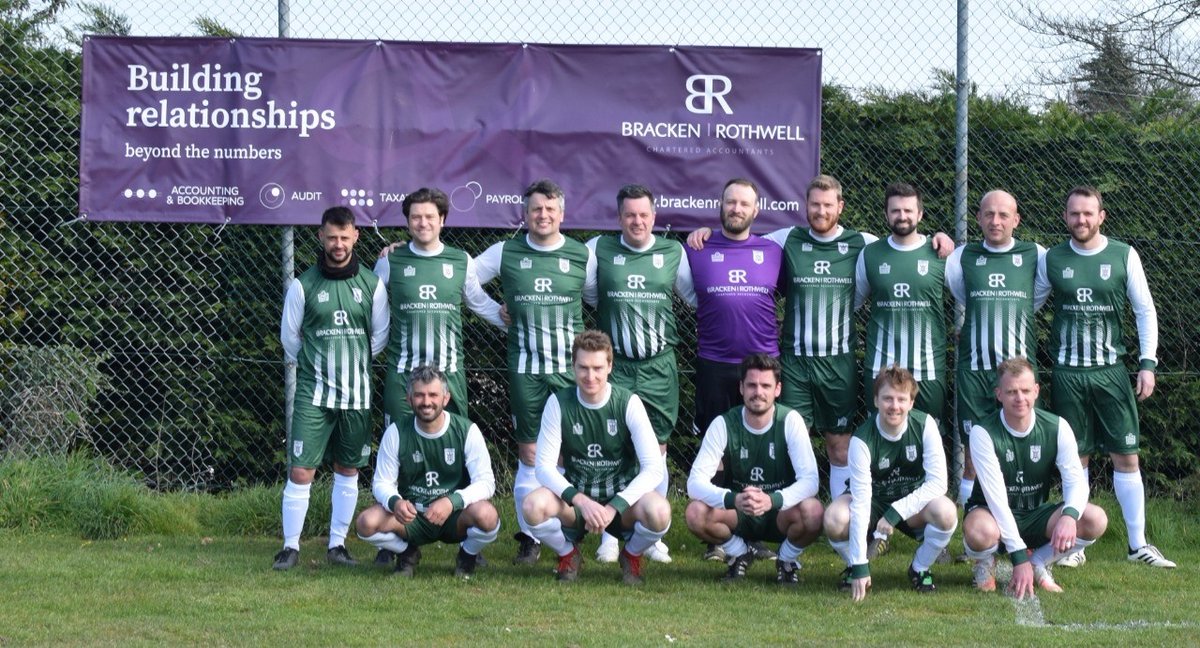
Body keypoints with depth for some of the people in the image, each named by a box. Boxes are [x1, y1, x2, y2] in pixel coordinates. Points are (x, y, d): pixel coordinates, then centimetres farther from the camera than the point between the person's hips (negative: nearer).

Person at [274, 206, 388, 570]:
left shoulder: (371, 284, 2)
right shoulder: (304, 285, -3)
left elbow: (381, 335, 12)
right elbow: (289, 336, 8)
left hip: (357, 393, 2)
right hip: (313, 393, -2)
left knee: (347, 470, 9)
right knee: (300, 472, -7)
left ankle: (337, 544, 19)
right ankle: (291, 547, 2)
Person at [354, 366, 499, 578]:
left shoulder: (467, 431, -10)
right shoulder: (396, 433, -6)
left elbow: (485, 482, -13)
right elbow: (382, 483, -2)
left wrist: (452, 502, -32)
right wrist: (395, 502, -27)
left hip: (455, 516, -1)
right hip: (411, 516, 1)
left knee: (486, 515, -35)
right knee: (366, 522, -27)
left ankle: (468, 556, 3)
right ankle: (407, 553, 8)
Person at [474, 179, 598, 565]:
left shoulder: (582, 256, 5)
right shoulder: (505, 253, 4)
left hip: (571, 368, 0)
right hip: (525, 369, 0)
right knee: (529, 454, 1)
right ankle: (529, 539, 7)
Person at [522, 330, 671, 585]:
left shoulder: (628, 403, -11)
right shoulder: (558, 403, -8)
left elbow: (654, 468, -17)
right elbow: (545, 466, -11)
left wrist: (614, 507, -27)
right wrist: (581, 500, -28)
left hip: (622, 499, -1)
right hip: (575, 499, 1)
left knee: (659, 512, -34)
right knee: (534, 506, -32)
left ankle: (632, 555, 3)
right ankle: (568, 553, 3)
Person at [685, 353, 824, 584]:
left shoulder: (790, 421, -15)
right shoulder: (724, 424, -14)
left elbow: (810, 479, -23)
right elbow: (695, 482, -20)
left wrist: (772, 500, -42)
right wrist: (733, 500, -40)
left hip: (780, 514, -1)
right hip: (738, 516, 1)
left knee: (813, 512, -34)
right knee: (696, 513, -29)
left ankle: (787, 559, 1)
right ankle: (739, 555, 4)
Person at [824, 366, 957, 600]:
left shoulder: (925, 425, -20)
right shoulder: (862, 439, -25)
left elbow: (938, 482, -21)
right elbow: (860, 501, -29)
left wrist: (896, 513, -30)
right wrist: (859, 566, -32)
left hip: (914, 505, 1)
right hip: (874, 503, -1)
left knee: (946, 513, -33)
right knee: (835, 519, -33)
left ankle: (920, 569, -3)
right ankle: (853, 566, 1)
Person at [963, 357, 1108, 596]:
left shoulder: (1057, 428, -8)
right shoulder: (983, 433, -19)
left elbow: (1076, 480, -14)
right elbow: (996, 496, -24)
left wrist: (1069, 515, -39)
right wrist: (1019, 557, -31)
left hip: (1036, 516, 3)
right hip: (993, 513, -3)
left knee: (1096, 520, -24)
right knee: (980, 531, -41)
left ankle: (1039, 563, 2)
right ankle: (985, 563, -1)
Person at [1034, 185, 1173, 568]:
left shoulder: (1124, 257, 1)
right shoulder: (1051, 260, 4)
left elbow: (1146, 311, 5)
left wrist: (1148, 364, -2)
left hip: (1110, 371, 0)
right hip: (1066, 373, 1)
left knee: (1127, 456, -1)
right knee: (1075, 458, 4)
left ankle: (1138, 544, 5)